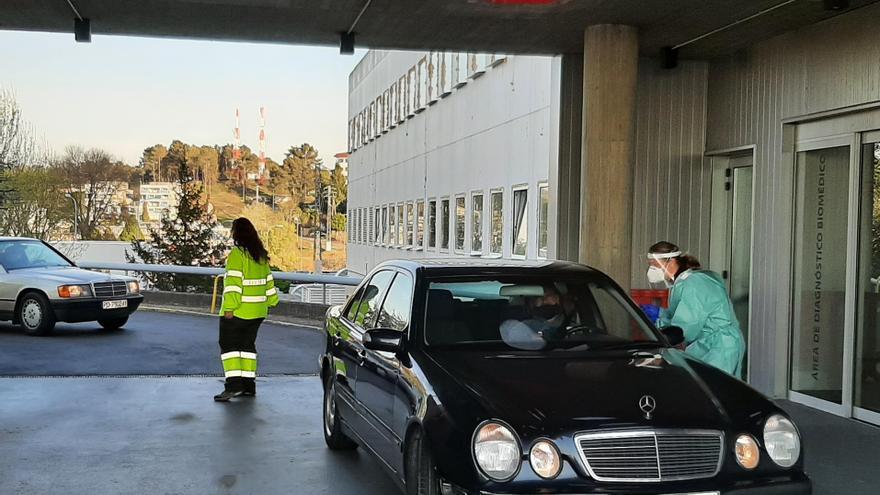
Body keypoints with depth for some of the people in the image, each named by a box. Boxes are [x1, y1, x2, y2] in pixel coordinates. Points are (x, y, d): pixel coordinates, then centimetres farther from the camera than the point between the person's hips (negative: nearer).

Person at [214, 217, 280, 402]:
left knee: (229, 345, -2)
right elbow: (268, 281, 16)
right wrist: (271, 301, 25)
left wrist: (229, 308, -20)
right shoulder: (261, 255, 10)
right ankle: (249, 385, 15)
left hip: (238, 311, -7)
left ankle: (234, 384, -13)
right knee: (248, 345, 15)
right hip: (257, 311, 7)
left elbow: (234, 282, -20)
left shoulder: (237, 254, -14)